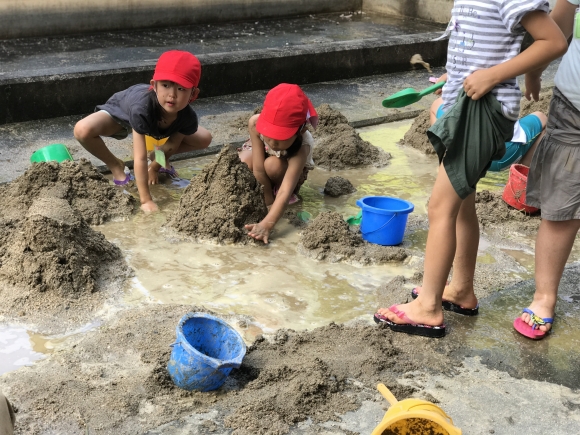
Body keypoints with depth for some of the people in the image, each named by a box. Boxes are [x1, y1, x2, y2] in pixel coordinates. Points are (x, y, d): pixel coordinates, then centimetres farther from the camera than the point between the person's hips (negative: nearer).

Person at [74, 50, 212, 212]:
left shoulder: (189, 118, -34)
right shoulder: (142, 109, -48)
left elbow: (171, 147, -13)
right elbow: (140, 159, -45)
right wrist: (146, 200, -43)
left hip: (153, 120, 4)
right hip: (121, 111, -4)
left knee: (204, 139, -4)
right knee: (83, 130, -33)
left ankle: (156, 157, 17)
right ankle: (116, 165, -4)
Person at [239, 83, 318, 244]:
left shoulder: (301, 148, -43)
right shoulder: (255, 123, -38)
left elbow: (285, 193, -50)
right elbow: (258, 169, -32)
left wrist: (267, 224, -62)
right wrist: (269, 203, -31)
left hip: (290, 169, -2)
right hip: (262, 153, 2)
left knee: (273, 165, -36)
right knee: (245, 161, -31)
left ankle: (275, 187, -4)